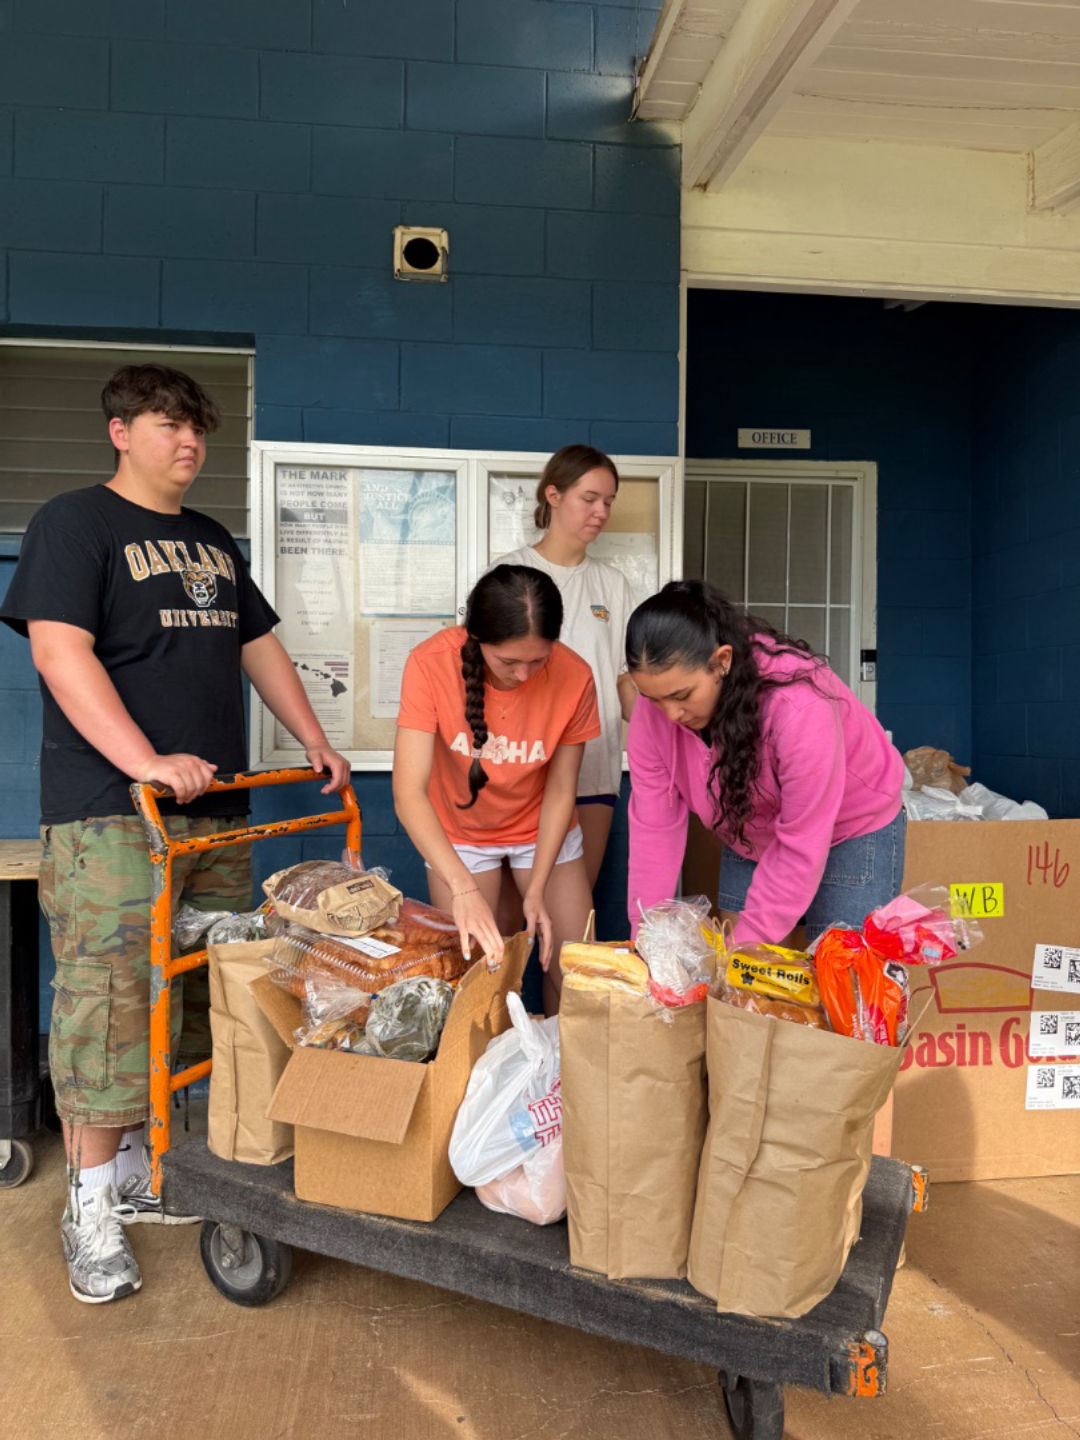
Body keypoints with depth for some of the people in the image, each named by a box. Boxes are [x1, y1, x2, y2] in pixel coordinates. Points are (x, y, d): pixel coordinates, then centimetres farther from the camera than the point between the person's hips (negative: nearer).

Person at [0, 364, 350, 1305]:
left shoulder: (213, 542, 21)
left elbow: (260, 647, 26)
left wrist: (315, 741, 19)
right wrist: (147, 760, -24)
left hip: (215, 810, 7)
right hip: (110, 814, -7)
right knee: (109, 999, -5)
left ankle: (144, 1170, 25)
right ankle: (93, 1205, 10)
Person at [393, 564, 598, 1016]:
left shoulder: (574, 677, -23)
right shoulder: (430, 664, -28)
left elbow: (560, 790, -11)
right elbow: (409, 793, -32)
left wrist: (536, 889, -18)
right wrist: (463, 888, -43)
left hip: (542, 830, 1)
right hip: (459, 835, -1)